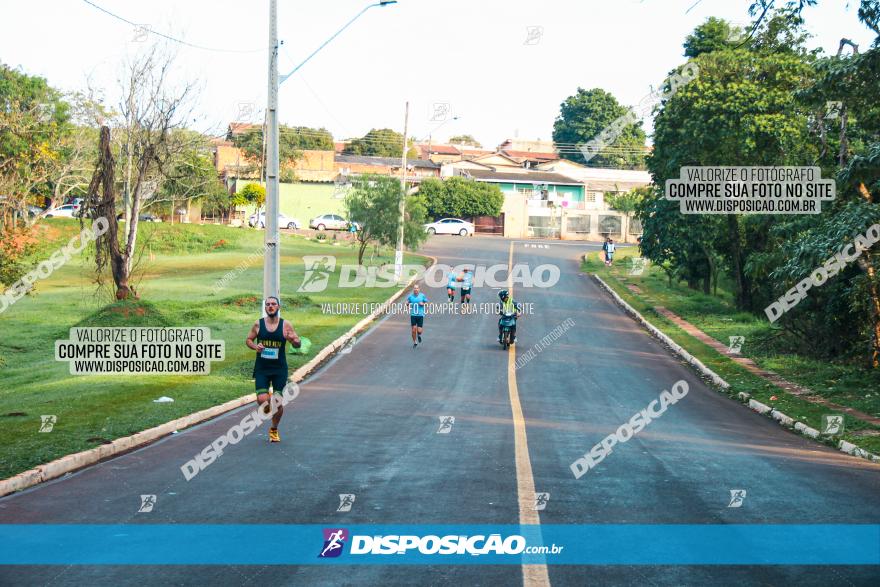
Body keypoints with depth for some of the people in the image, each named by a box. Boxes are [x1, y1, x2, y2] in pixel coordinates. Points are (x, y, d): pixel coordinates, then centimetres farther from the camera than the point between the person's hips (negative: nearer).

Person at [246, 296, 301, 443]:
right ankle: (267, 411, 25)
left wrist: (294, 340, -23)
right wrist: (255, 346, -11)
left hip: (279, 369, 0)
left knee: (278, 402, 1)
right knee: (262, 400, -13)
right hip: (261, 368, 0)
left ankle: (274, 430, 25)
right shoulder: (258, 324, 0)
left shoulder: (285, 325, -2)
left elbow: (298, 344, 1)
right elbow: (248, 340, 11)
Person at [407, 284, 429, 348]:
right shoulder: (410, 296, 1)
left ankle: (419, 335, 34)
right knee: (413, 330, -2)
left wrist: (423, 304, -11)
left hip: (420, 315, -1)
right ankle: (415, 342, 17)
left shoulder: (422, 295, 0)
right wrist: (409, 305, -10)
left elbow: (426, 303, 10)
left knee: (419, 330, -3)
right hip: (413, 315, 1)